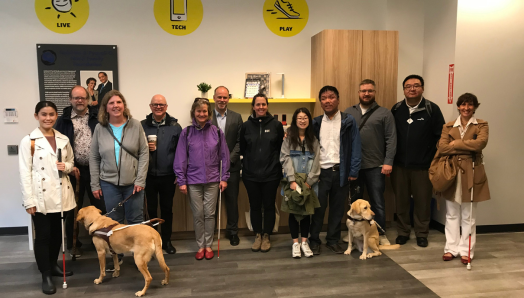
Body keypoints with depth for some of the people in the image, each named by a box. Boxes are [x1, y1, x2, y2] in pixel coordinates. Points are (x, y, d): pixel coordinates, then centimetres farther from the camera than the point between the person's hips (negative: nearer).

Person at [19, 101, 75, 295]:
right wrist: (29, 201, -12)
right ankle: (46, 276, 13)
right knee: (43, 236, 3)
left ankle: (53, 265, 34)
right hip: (41, 197, -4)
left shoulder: (63, 139, 7)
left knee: (57, 234, 16)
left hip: (61, 195, 5)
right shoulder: (29, 141, -7)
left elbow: (71, 163, 17)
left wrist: (66, 167, -8)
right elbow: (24, 173, -9)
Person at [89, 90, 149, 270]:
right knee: (114, 221, 9)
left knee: (135, 220, 7)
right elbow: (94, 158, 6)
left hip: (133, 182, -1)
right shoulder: (100, 128, 2)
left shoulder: (135, 126, -1)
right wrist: (95, 185, 3)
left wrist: (140, 180, -8)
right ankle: (116, 256, 24)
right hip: (109, 183, 1)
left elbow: (144, 154, -2)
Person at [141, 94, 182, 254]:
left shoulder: (175, 126, 0)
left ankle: (166, 241, 25)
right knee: (151, 209, 12)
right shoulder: (142, 126, 2)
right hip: (149, 175, 1)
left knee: (167, 209, 11)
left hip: (168, 176, 0)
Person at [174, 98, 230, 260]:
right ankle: (200, 246, 21)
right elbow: (180, 158, -1)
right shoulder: (186, 132, -2)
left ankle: (209, 245, 21)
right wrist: (181, 181, -4)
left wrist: (224, 178, 1)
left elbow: (224, 156, 3)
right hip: (193, 181, 0)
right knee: (198, 215, 7)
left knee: (210, 214, 6)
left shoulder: (217, 132, 0)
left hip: (212, 180, 0)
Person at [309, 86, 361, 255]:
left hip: (340, 172, -1)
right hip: (320, 171, 1)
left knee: (337, 208, 9)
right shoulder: (315, 123, 8)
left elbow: (355, 147, -1)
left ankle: (333, 241, 22)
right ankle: (314, 241, 16)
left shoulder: (348, 121, 1)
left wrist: (353, 171, -7)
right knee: (318, 208, 3)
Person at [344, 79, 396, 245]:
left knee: (378, 202, 5)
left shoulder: (384, 113, 1)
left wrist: (388, 162, -11)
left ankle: (381, 234, 19)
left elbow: (391, 140, -3)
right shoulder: (349, 112, 9)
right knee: (355, 201, 12)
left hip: (375, 166, -2)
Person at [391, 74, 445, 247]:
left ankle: (422, 234, 23)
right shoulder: (396, 109, 5)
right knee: (401, 201, 9)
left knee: (422, 201, 6)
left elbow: (441, 136, -1)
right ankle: (403, 232, 25)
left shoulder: (432, 109, -2)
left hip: (423, 166, -2)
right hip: (399, 165, 2)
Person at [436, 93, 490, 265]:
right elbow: (442, 148, -8)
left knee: (468, 216, 5)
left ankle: (465, 250, 14)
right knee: (452, 215, 9)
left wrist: (456, 144, -11)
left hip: (471, 174, -2)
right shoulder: (448, 127, 7)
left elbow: (480, 143, -18)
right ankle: (451, 248, 18)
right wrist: (468, 147, -11)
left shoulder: (481, 125, 3)